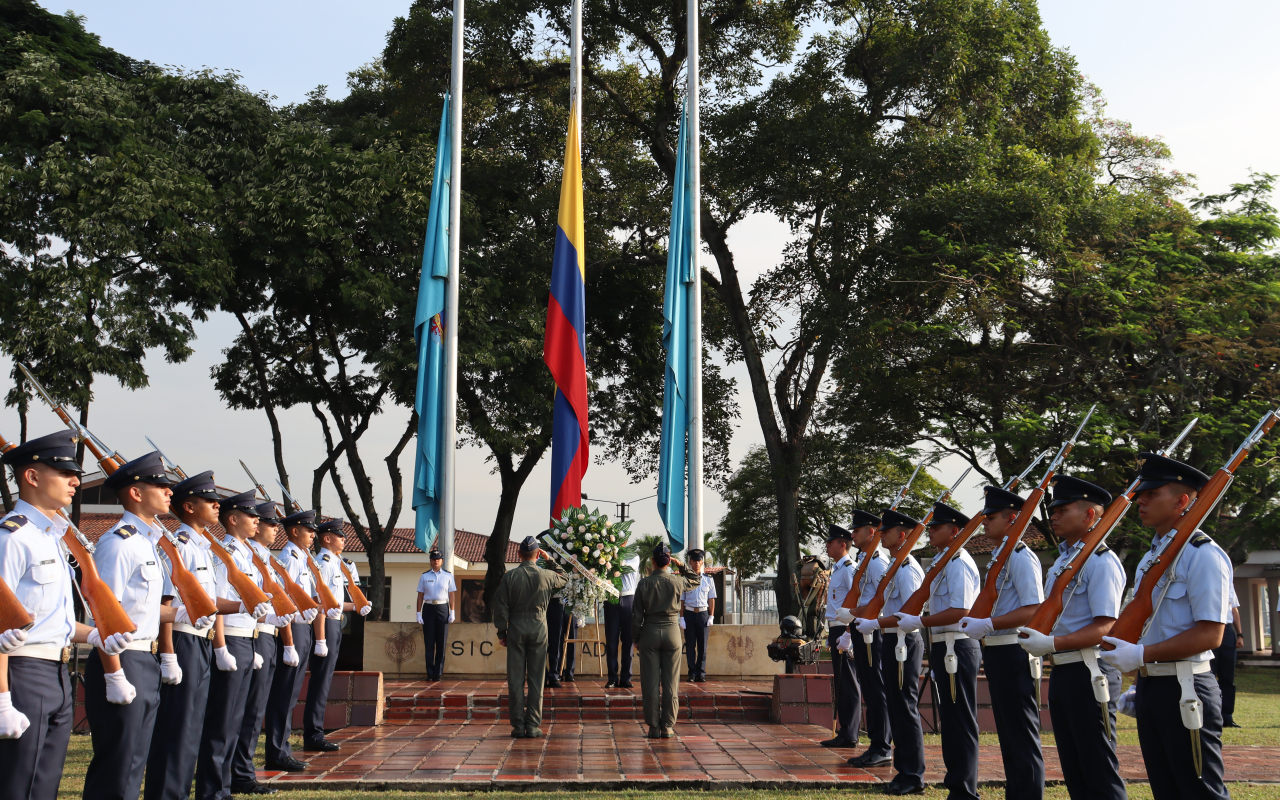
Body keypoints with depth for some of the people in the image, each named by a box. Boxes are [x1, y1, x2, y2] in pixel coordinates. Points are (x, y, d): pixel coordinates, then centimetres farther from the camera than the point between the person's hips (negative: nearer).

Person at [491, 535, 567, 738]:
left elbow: (501, 606, -2)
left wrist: (501, 632, 6)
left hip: (515, 630, 0)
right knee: (536, 678, 4)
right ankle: (533, 725, 3)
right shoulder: (546, 576, -3)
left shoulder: (510, 577, -4)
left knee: (516, 679, 4)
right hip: (539, 630, 0)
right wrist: (550, 560, 23)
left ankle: (518, 725, 4)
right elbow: (563, 579, 21)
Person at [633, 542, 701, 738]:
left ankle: (653, 726, 4)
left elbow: (637, 613, -3)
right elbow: (696, 580, 19)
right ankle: (668, 726, 6)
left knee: (650, 682, 4)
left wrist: (635, 638, 7)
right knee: (670, 682, 5)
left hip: (649, 632, -1)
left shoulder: (644, 583, -5)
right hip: (671, 631, 1)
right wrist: (681, 566, 14)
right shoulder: (677, 582, -3)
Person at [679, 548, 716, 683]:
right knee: (690, 645, 2)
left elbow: (711, 599, 8)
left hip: (703, 614, 1)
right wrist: (682, 618, -2)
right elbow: (681, 600, 3)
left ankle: (701, 673, 8)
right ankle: (692, 673, 8)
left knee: (702, 645, 2)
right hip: (689, 614, -1)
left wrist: (711, 617, 2)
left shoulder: (708, 580, 7)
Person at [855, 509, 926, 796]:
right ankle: (905, 769, 21)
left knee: (905, 708, -5)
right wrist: (862, 617, 14)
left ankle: (913, 777, 1)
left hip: (904, 643, -10)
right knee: (896, 707, 14)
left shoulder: (907, 569, -16)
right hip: (893, 642, 10)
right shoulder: (896, 566, 15)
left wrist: (873, 624, -22)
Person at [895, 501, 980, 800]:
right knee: (949, 719, 15)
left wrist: (918, 622, -19)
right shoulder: (945, 562, 16)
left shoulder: (959, 563, -15)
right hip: (944, 648, 10)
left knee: (961, 722, -3)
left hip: (956, 648, -10)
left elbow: (960, 612, -23)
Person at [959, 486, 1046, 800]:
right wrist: (975, 620, 10)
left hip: (1014, 654, -10)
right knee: (1007, 731, 15)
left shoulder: (1021, 557, -14)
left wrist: (988, 624, -25)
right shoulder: (1000, 556, 15)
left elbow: (1034, 610, -22)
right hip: (997, 653, 10)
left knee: (1022, 735, -4)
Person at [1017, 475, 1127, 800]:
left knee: (1100, 772, -2)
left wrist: (1052, 643, -26)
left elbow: (1105, 627, -20)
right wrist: (1034, 634, 7)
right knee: (1073, 770, 16)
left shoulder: (1101, 561, -13)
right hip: (1061, 671, 9)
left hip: (1089, 672, -9)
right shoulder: (1061, 561, 15)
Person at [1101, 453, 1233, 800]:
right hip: (1149, 687, 9)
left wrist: (1143, 654, -21)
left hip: (1184, 689, -9)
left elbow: (1210, 634, -19)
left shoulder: (1203, 554, -13)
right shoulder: (1150, 558, 15)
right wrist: (1140, 688, 15)